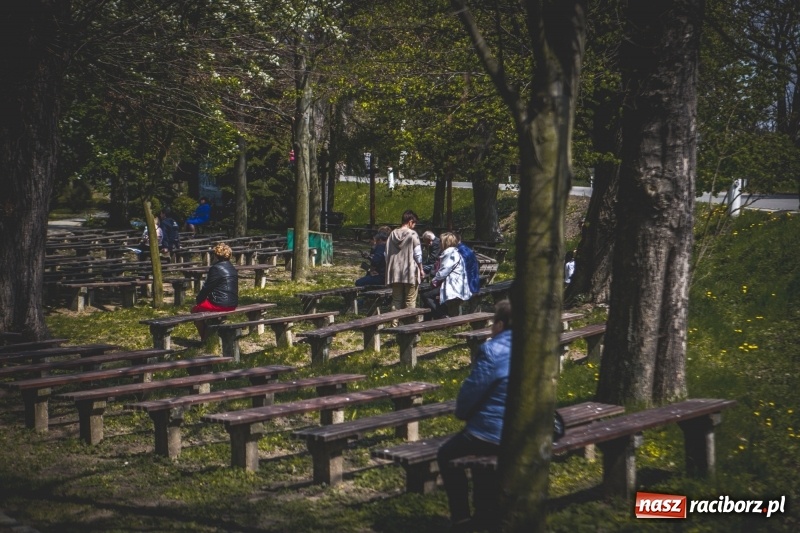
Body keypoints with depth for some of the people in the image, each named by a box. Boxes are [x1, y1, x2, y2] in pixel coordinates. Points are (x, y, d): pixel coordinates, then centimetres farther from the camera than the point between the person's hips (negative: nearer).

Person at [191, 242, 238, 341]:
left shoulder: (216, 268, -14)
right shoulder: (233, 269, 13)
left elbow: (207, 288, -12)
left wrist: (199, 299, 8)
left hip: (220, 304, -9)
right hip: (233, 304, 9)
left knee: (195, 310, 13)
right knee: (205, 302, 32)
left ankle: (204, 338, 14)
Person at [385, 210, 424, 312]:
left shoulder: (392, 234, 6)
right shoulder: (412, 234, -8)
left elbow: (387, 254, 10)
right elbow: (418, 254, -8)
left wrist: (389, 268, 19)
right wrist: (421, 269, 3)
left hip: (395, 273, 5)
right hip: (410, 272, -4)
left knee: (396, 300, 8)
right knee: (410, 301, 1)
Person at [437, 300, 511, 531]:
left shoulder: (493, 350, -19)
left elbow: (471, 391, -14)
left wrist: (462, 413, 9)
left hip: (495, 434, -8)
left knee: (447, 455, 17)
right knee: (479, 445, 35)